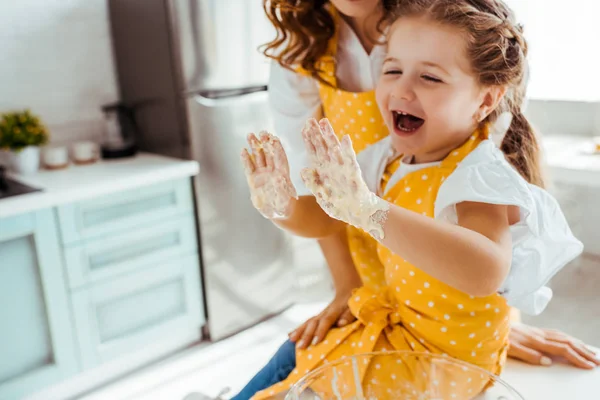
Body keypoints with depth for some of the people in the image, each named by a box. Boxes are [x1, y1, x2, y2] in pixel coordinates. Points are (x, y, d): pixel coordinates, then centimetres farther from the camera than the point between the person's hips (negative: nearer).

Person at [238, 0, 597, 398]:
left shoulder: (479, 176, -28)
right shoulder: (390, 159, -6)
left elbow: (486, 272, -48)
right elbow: (328, 219, 3)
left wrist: (369, 209, -56)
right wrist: (284, 207, -19)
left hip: (444, 355, -6)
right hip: (390, 326, 6)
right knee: (294, 354, 13)